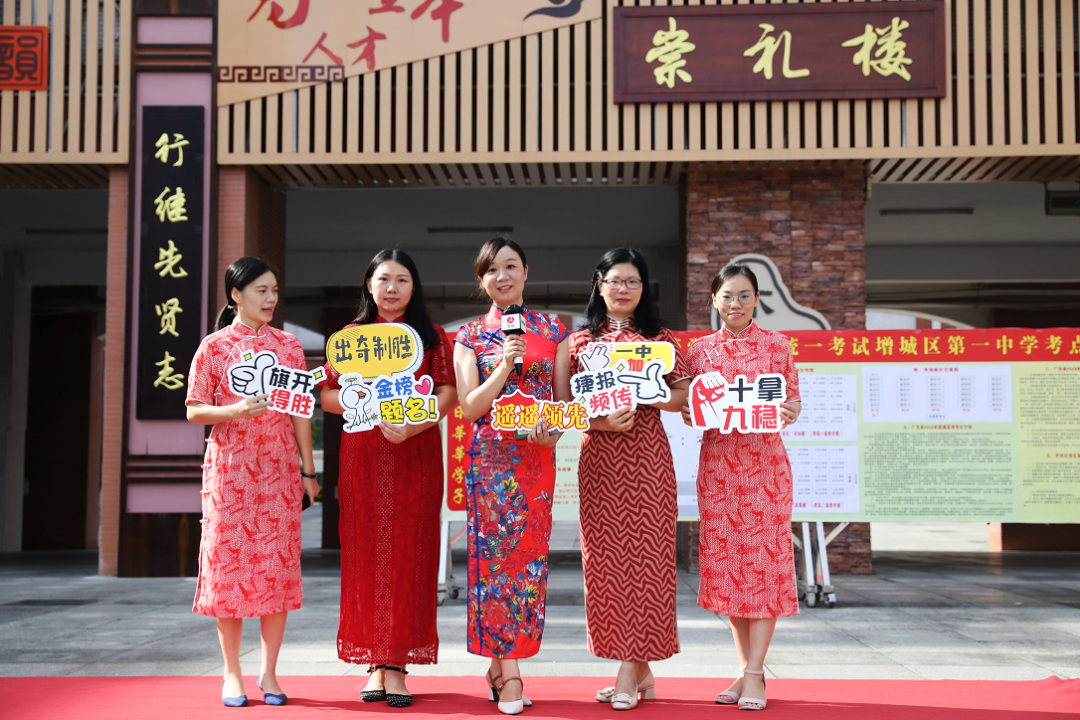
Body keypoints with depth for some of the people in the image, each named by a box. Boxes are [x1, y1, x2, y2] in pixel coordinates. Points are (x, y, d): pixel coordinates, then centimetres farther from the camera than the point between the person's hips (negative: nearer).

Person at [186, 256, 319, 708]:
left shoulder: (288, 346, 9)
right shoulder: (214, 347, 2)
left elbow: (301, 412, 9)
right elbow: (194, 410, 0)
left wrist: (308, 470, 6)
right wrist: (235, 410, -19)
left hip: (279, 472, 2)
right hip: (229, 470, -2)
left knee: (277, 565, 1)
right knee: (229, 563, -1)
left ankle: (269, 673, 12)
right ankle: (232, 673, 13)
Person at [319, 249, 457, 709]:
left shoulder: (432, 336, 9)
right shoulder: (351, 335, 12)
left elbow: (449, 393, -1)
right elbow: (328, 396, 7)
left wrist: (412, 425, -17)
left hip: (417, 456, -1)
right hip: (362, 455, 1)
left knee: (408, 555, -2)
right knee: (366, 554, 0)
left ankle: (397, 665, 3)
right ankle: (376, 664, 7)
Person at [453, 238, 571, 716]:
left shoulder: (552, 330, 10)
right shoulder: (471, 336, 5)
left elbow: (564, 397, 11)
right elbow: (469, 407, -3)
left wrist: (551, 427, -10)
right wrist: (506, 364, -15)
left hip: (537, 456, 2)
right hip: (490, 456, -2)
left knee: (528, 552, 1)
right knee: (496, 552, -5)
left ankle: (500, 663, 13)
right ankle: (509, 673, 3)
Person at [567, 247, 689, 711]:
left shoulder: (660, 338, 8)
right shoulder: (580, 341, 11)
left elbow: (682, 395, 3)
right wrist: (598, 420, -11)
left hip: (646, 454, -2)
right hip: (598, 456, 2)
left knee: (644, 554, -5)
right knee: (605, 557, 1)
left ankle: (630, 671, 0)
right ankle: (641, 672, 11)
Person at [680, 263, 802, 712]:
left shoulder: (776, 346, 3)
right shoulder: (700, 350, 9)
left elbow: (793, 401, 4)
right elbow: (688, 410, 11)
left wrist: (788, 413, -17)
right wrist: (695, 413, -11)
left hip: (764, 463, -3)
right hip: (717, 464, 3)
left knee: (763, 562, -4)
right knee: (726, 563, 5)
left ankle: (755, 674, 2)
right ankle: (746, 668, 16)